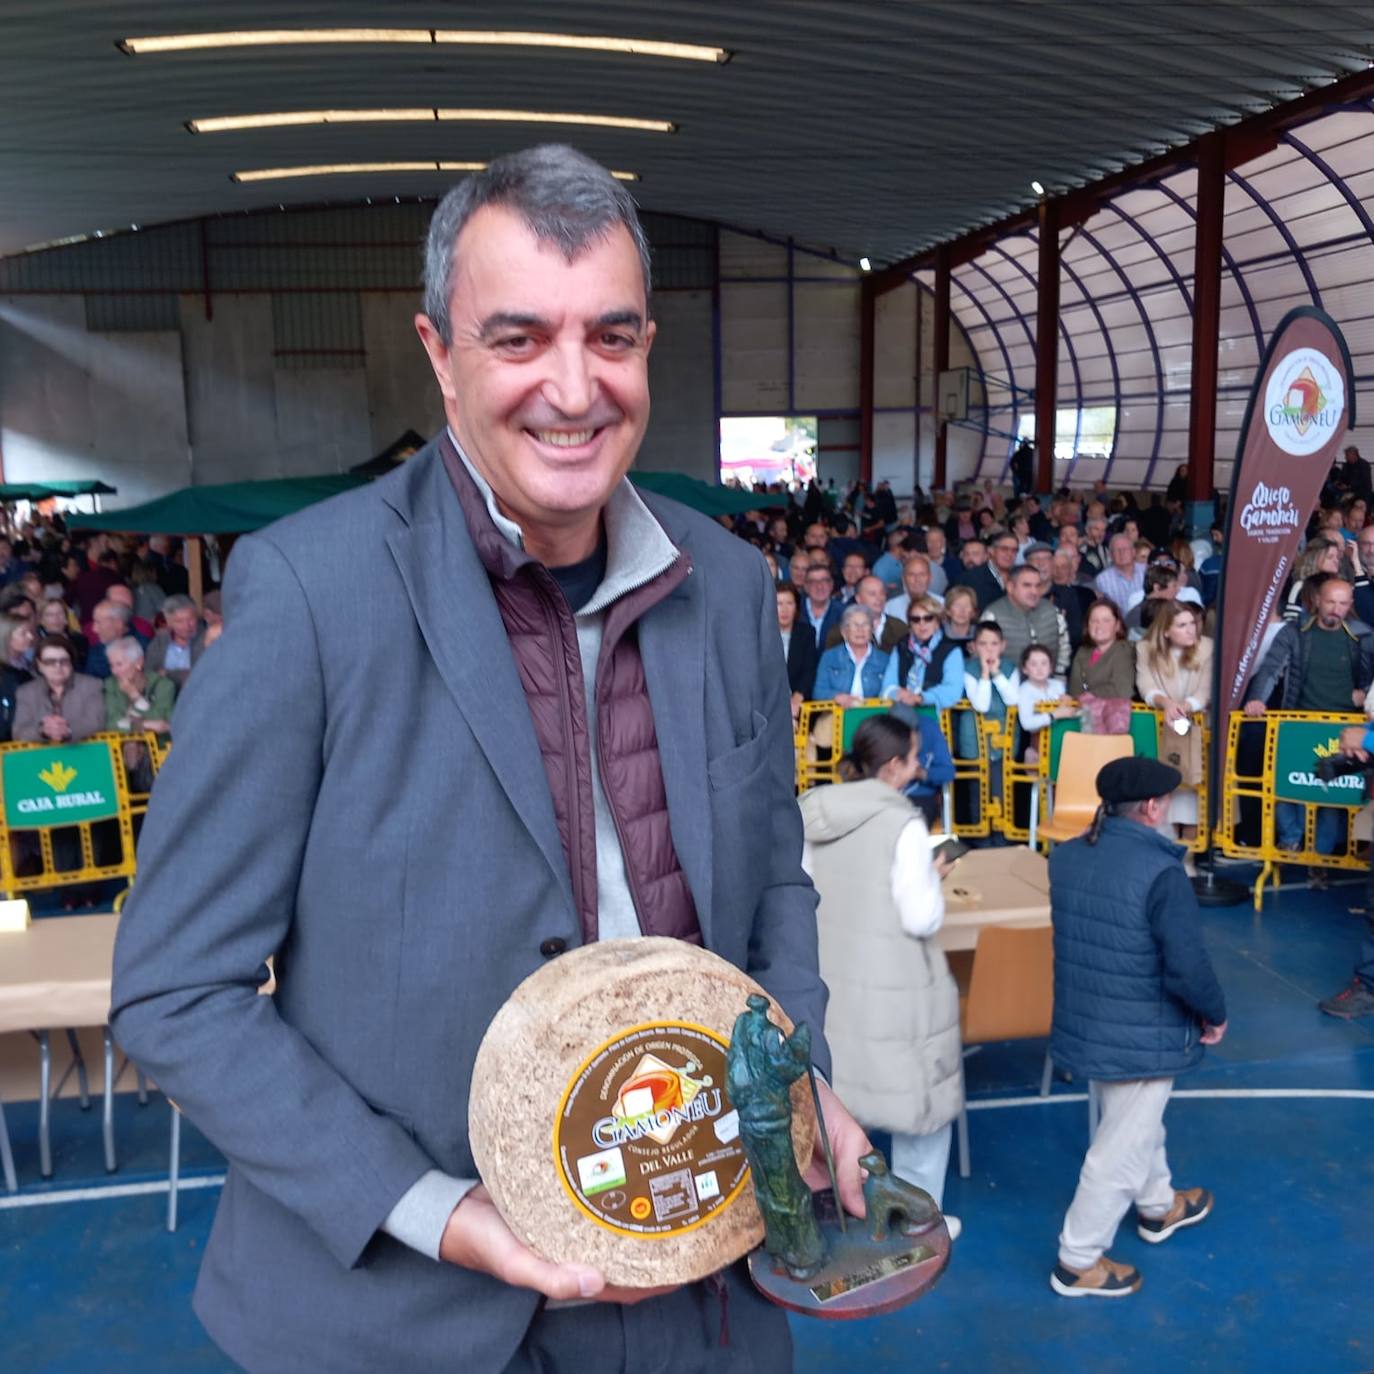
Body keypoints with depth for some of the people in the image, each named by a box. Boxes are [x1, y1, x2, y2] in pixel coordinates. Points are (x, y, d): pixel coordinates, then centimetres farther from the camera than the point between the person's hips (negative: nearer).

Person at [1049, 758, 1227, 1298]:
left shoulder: (1065, 856, -3)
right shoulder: (1161, 872, -25)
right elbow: (1188, 968, -25)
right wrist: (1215, 1015, -6)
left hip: (1084, 1022, 8)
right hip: (1142, 1035, -8)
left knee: (1136, 1124, 30)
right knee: (1123, 1148, 8)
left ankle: (1158, 1207, 53)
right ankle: (1078, 1263, 20)